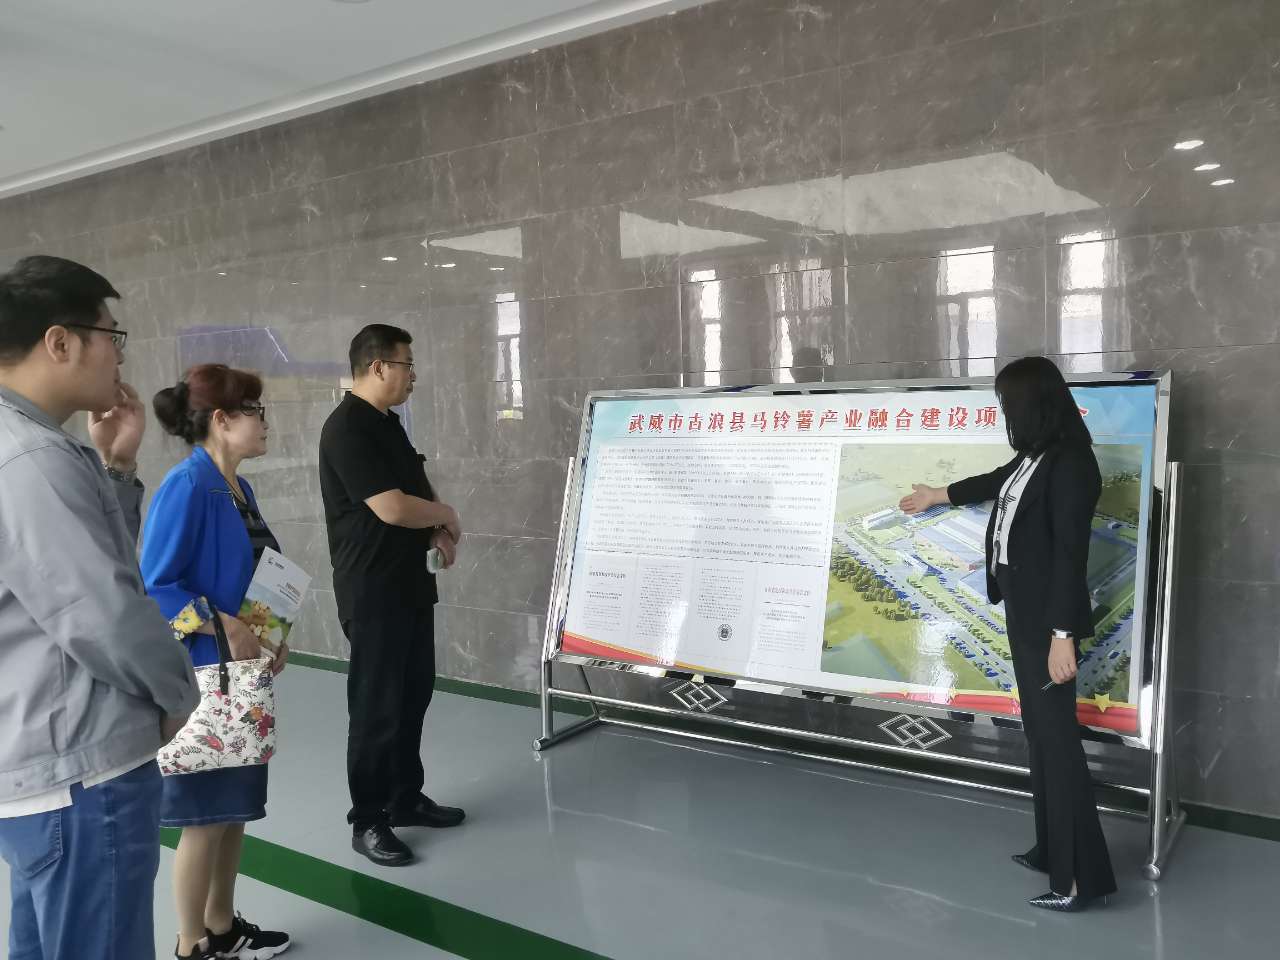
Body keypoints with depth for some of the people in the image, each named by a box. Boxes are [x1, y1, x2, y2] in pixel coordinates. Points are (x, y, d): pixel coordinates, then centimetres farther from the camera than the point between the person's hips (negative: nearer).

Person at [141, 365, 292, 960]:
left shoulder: (238, 487, 8)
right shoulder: (187, 485, -18)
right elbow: (155, 585, -21)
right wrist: (225, 628, -22)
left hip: (243, 673, 9)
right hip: (202, 673, -9)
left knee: (236, 804, 17)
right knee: (204, 814, 4)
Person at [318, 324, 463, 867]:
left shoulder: (388, 423, 12)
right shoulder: (347, 429, -19)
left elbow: (417, 488, 21)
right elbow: (392, 507, -26)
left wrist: (438, 531, 0)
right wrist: (445, 515, -7)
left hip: (411, 582, 10)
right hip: (372, 590, -9)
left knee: (414, 693, 16)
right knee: (377, 705, -1)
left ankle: (407, 798, 30)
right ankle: (367, 822, 12)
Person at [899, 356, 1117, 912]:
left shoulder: (1069, 464, -16)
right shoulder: (1035, 458, 11)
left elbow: (1070, 553, -20)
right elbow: (998, 482, 33)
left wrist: (1063, 634, -22)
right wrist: (938, 496, 48)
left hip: (1048, 619, -9)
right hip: (1024, 612, 9)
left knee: (1056, 737, -7)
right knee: (1039, 733, 13)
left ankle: (1083, 877, 0)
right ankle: (1052, 850, 23)